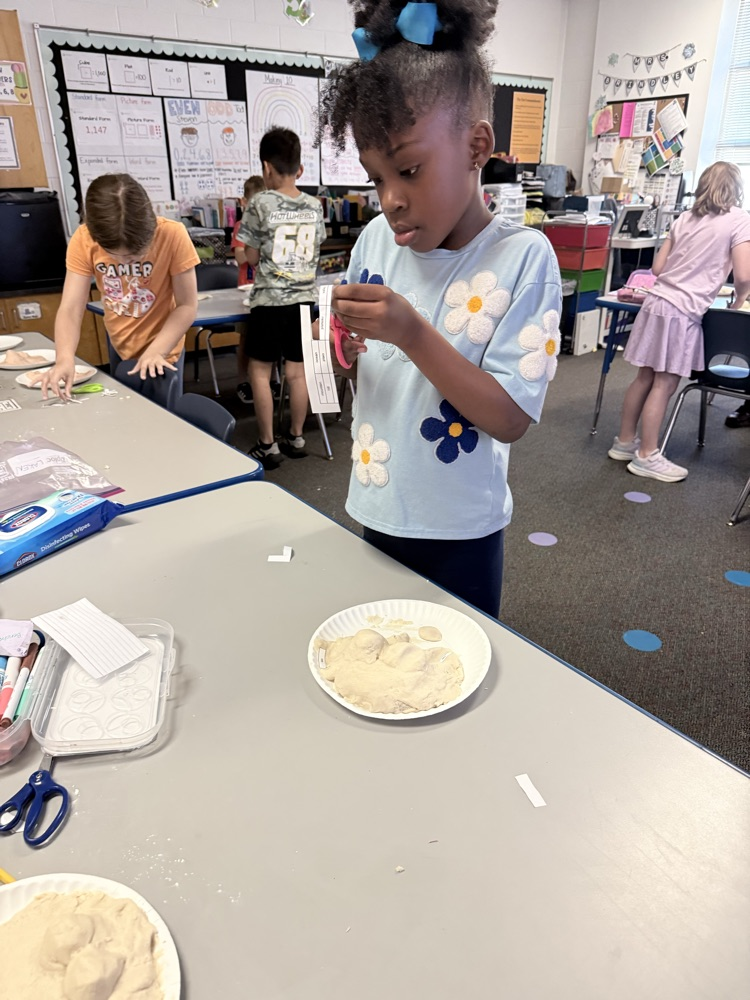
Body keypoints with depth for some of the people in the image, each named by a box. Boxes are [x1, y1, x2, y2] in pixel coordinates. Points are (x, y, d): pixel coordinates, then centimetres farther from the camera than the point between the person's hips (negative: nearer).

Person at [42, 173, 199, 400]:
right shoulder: (84, 239, -20)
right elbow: (70, 309, -23)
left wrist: (155, 352, -31)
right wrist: (65, 358, -41)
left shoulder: (172, 236, -28)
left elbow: (187, 306, -20)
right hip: (118, 345, 4)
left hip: (161, 350, -4)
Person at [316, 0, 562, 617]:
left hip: (459, 534, -4)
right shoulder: (377, 240, -2)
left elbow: (512, 418, -19)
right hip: (377, 513, 4)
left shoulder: (522, 258, -15)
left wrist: (412, 333, -28)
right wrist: (342, 349, -14)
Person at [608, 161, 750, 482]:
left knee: (646, 376, 11)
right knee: (665, 383, -3)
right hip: (683, 310, -6)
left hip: (657, 301, 6)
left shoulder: (685, 218, 15)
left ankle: (624, 442, 18)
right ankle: (646, 457, 1)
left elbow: (657, 268, 14)